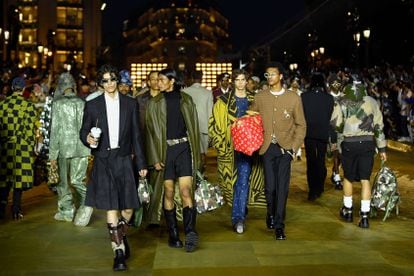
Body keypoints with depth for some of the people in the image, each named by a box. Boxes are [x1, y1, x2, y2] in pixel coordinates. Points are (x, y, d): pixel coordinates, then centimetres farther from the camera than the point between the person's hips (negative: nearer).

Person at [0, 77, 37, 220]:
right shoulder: (28, 105, -6)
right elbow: (30, 130, -8)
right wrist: (31, 149, -1)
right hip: (22, 147, -3)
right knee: (19, 177, 3)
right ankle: (16, 210, 6)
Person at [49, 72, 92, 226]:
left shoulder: (58, 104, -8)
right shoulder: (83, 103, 1)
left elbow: (55, 130, -9)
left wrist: (53, 154, -4)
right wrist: (90, 147, 16)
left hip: (64, 148, -2)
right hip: (82, 149, 3)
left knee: (64, 181, 13)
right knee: (77, 180, 9)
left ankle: (66, 211, 22)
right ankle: (85, 204, -15)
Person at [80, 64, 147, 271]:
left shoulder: (130, 104, 7)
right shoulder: (92, 105, 5)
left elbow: (136, 135, 8)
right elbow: (84, 131, 11)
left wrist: (141, 163, 7)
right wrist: (88, 139, -14)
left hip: (124, 159, 1)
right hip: (103, 161, -1)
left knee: (129, 206, 2)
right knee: (111, 207, -6)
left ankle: (121, 236, 32)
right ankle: (119, 251, 3)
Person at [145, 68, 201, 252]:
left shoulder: (186, 100, 8)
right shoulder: (154, 103, 7)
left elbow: (193, 127, 11)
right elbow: (150, 131, 4)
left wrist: (196, 153, 7)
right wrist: (155, 158, -2)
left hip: (184, 148, 0)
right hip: (165, 149, 0)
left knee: (186, 191, -11)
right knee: (168, 193, 2)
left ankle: (190, 232, -15)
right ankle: (173, 235, 9)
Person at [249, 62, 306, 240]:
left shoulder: (293, 98, 1)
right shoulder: (260, 97, 5)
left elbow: (301, 125, 6)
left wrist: (295, 147, -3)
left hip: (285, 147, -1)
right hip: (267, 147, 1)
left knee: (282, 187, -3)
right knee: (270, 186, 1)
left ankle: (279, 225, 8)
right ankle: (271, 214, 29)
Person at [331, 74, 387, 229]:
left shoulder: (342, 102, -2)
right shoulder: (371, 102, 3)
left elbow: (335, 124, -6)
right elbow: (379, 126, 4)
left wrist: (333, 140, 11)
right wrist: (382, 148, 9)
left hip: (349, 143, -1)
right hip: (368, 142, 1)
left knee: (348, 177, 15)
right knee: (365, 179, 5)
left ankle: (348, 211, 27)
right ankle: (364, 216, 3)